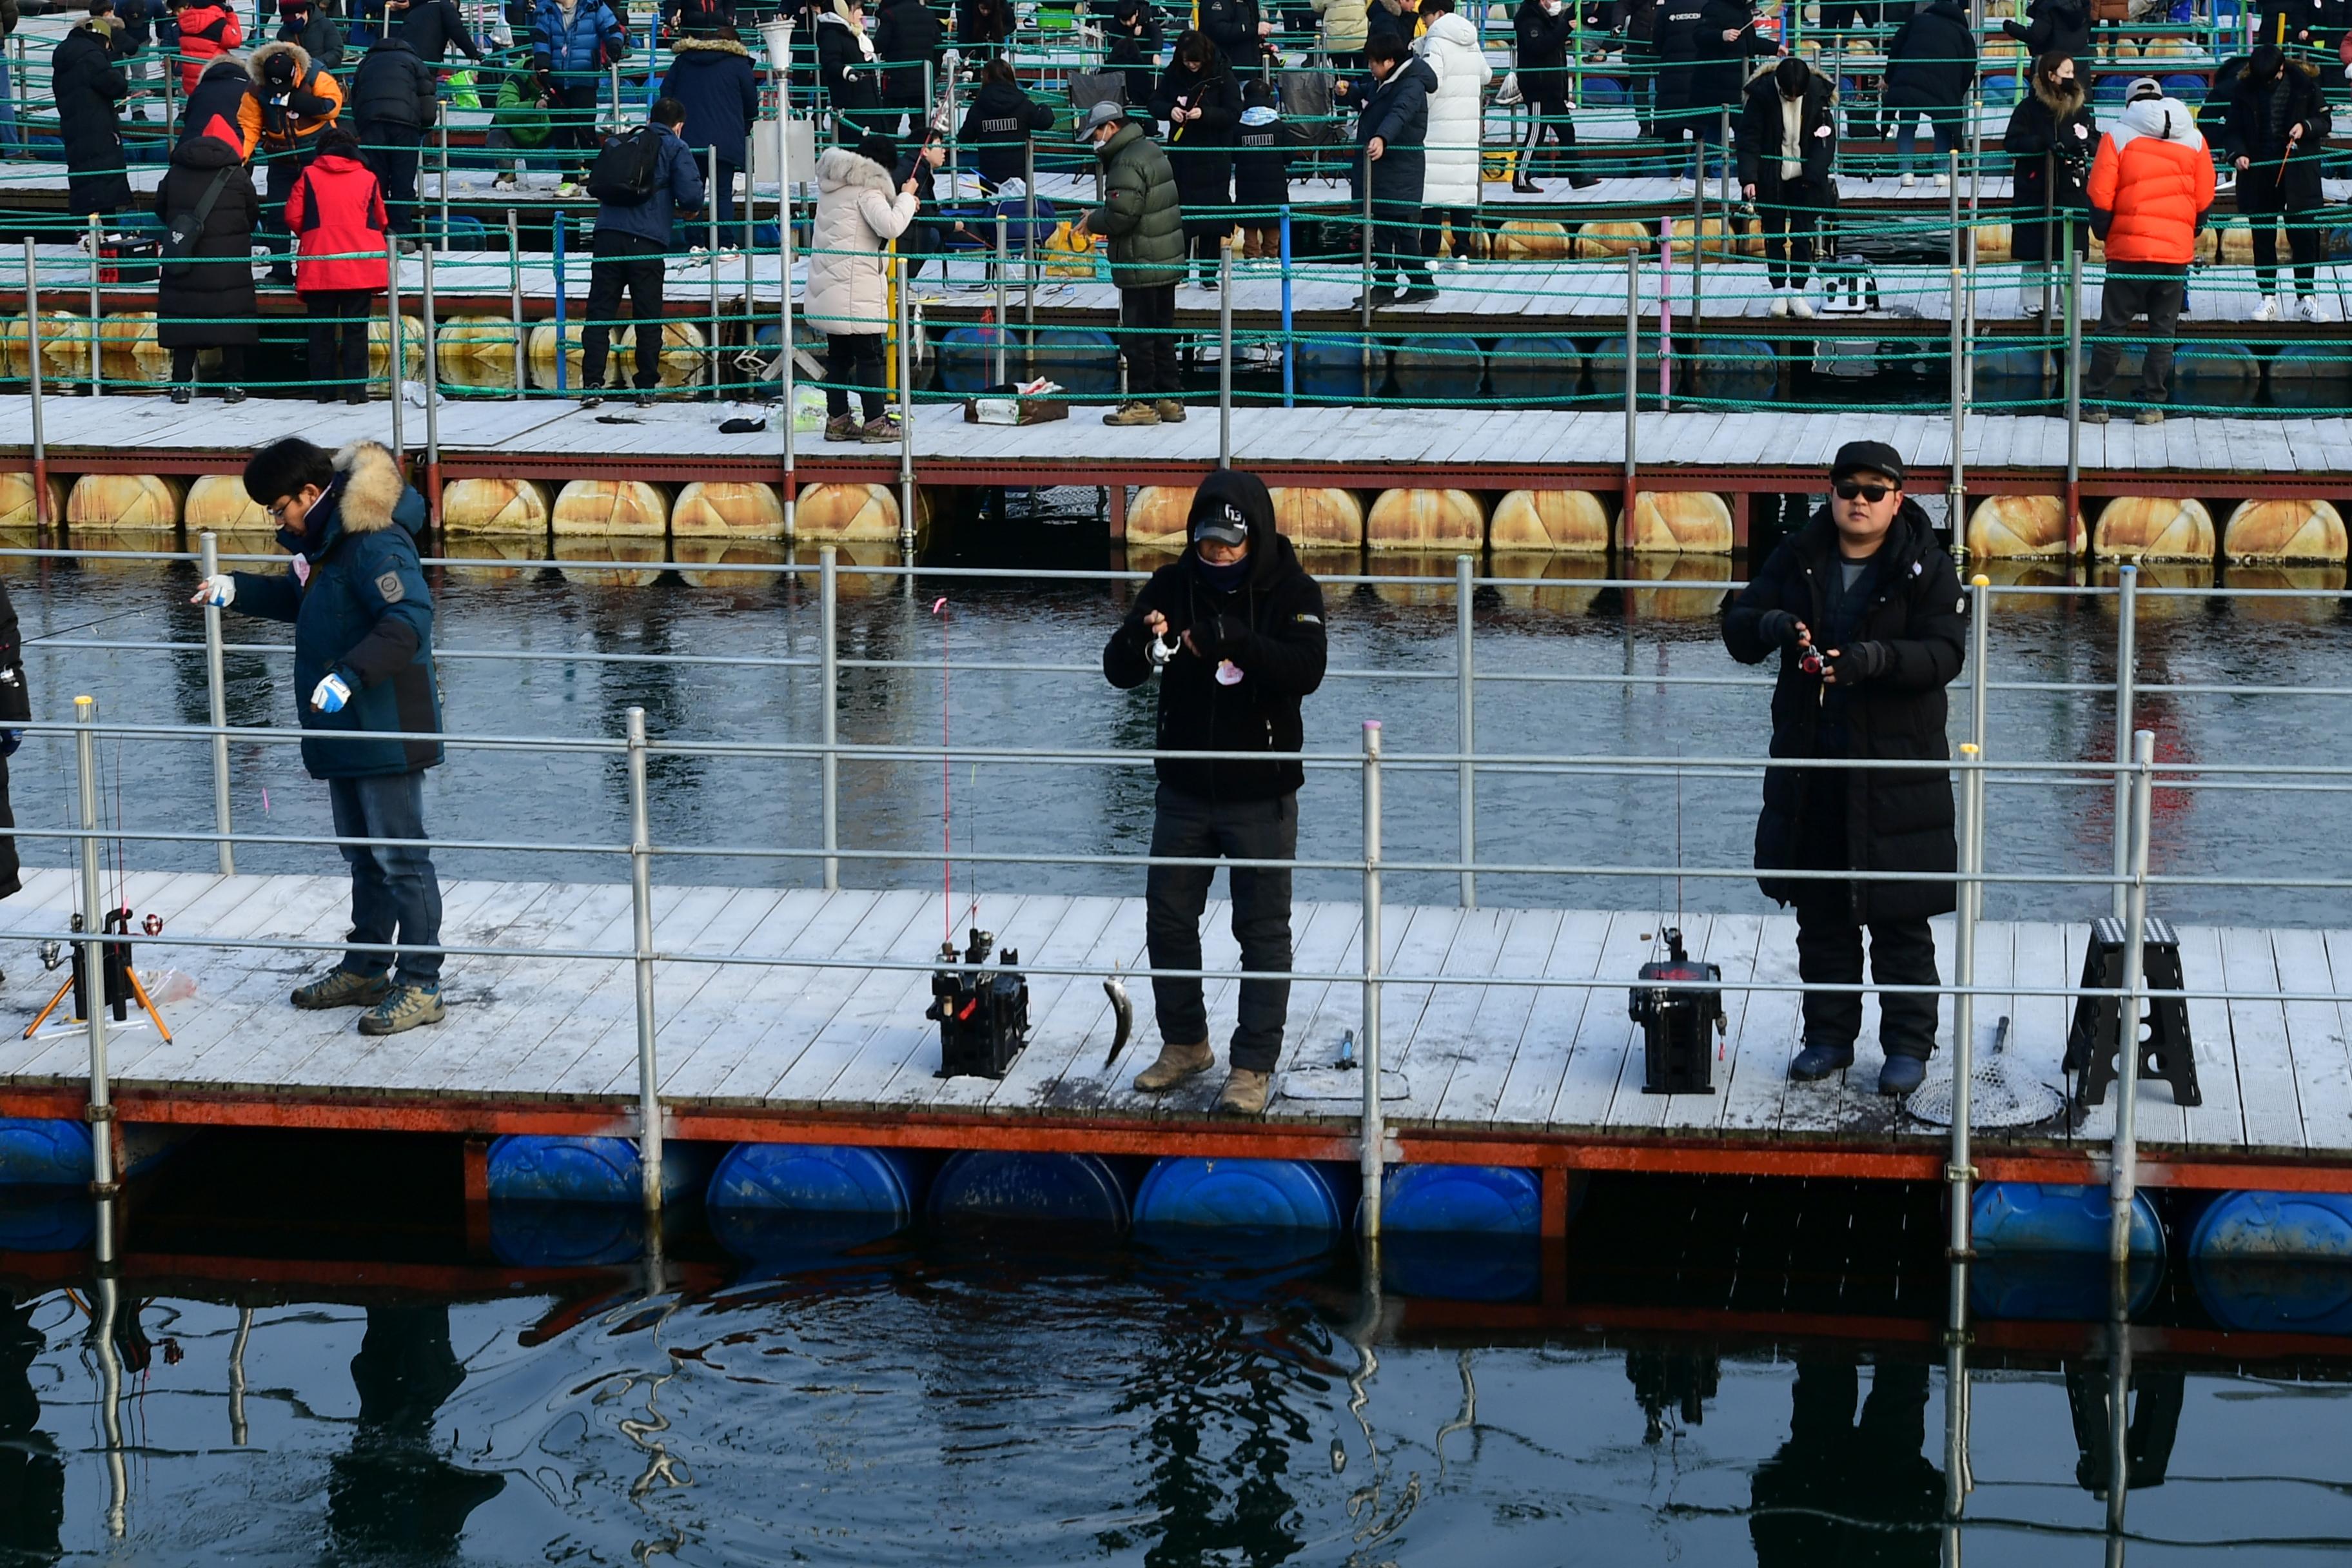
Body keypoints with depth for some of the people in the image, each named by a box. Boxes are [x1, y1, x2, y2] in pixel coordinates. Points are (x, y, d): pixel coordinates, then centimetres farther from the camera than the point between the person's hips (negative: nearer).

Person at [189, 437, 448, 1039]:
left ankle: (420, 986, -1)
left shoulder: (373, 543, -21)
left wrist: (349, 677, -37)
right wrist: (238, 590, 18)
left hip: (386, 733, -11)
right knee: (363, 854, 19)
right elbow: (302, 597, 30)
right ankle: (365, 970, 30)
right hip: (346, 733, 11)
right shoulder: (323, 537, 12)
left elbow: (408, 620, -30)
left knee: (400, 858, -5)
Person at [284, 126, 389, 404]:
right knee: (355, 329, 2)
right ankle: (355, 389, -3)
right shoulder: (368, 178, 9)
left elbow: (293, 217, 3)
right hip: (361, 264, 0)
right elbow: (381, 221, 17)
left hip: (318, 265, 0)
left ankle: (323, 389, 8)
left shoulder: (309, 176, 6)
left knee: (321, 329, 7)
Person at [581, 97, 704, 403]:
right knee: (648, 316, 5)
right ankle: (647, 387, 6)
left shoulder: (620, 143, 20)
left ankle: (591, 383, -5)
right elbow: (691, 197, -4)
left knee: (599, 310, 3)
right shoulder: (675, 148, 6)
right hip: (647, 241, -3)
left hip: (607, 236, 3)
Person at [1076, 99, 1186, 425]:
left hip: (1142, 266, -10)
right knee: (1161, 333, 15)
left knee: (1137, 336, -3)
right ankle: (1169, 399, 19)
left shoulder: (1127, 163, -18)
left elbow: (1121, 214, -24)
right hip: (1167, 261, 10)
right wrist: (1100, 220, 15)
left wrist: (1093, 222, -5)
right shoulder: (1151, 150, 14)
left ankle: (1143, 403, 1)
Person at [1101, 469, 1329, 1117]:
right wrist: (1137, 639, -28)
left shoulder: (1291, 592, -10)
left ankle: (1254, 1065, 8)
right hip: (1184, 791, 4)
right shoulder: (1172, 586, -2)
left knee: (1263, 931, 1)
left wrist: (1232, 642, -39)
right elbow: (1118, 672, -5)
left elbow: (1305, 671, -26)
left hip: (1261, 796, -4)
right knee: (1168, 920, 12)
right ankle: (1184, 1044, 29)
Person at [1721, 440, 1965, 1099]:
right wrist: (1770, 625, -21)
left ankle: (1908, 1044, 10)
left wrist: (1879, 658, -32)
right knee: (1820, 914, 12)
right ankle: (1829, 1036, 23)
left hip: (1894, 767, -4)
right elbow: (1737, 629, 2)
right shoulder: (1797, 558, 5)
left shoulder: (1926, 568, -5)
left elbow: (1945, 653, -14)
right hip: (1809, 763, 4)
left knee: (1899, 919, 1)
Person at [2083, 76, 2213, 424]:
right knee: (2163, 330, 9)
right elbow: (2204, 198, 9)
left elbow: (2100, 196, -6)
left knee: (2113, 326, 5)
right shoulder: (2193, 138, 8)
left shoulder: (2118, 135, -2)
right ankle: (2152, 404, 9)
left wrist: (2104, 233, 8)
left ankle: (2095, 402, 6)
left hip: (2129, 249, -2)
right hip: (2177, 251, 2)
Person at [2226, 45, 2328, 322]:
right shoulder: (2245, 90, 0)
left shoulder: (2305, 84, -3)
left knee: (2303, 235, -1)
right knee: (2263, 237, 6)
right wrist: (2237, 154, -14)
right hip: (2259, 172, 2)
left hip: (2298, 172, -2)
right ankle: (2268, 297, 13)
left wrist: (2306, 127, -17)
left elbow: (2325, 121, 4)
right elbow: (2234, 130, 4)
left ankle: (2306, 297, 8)